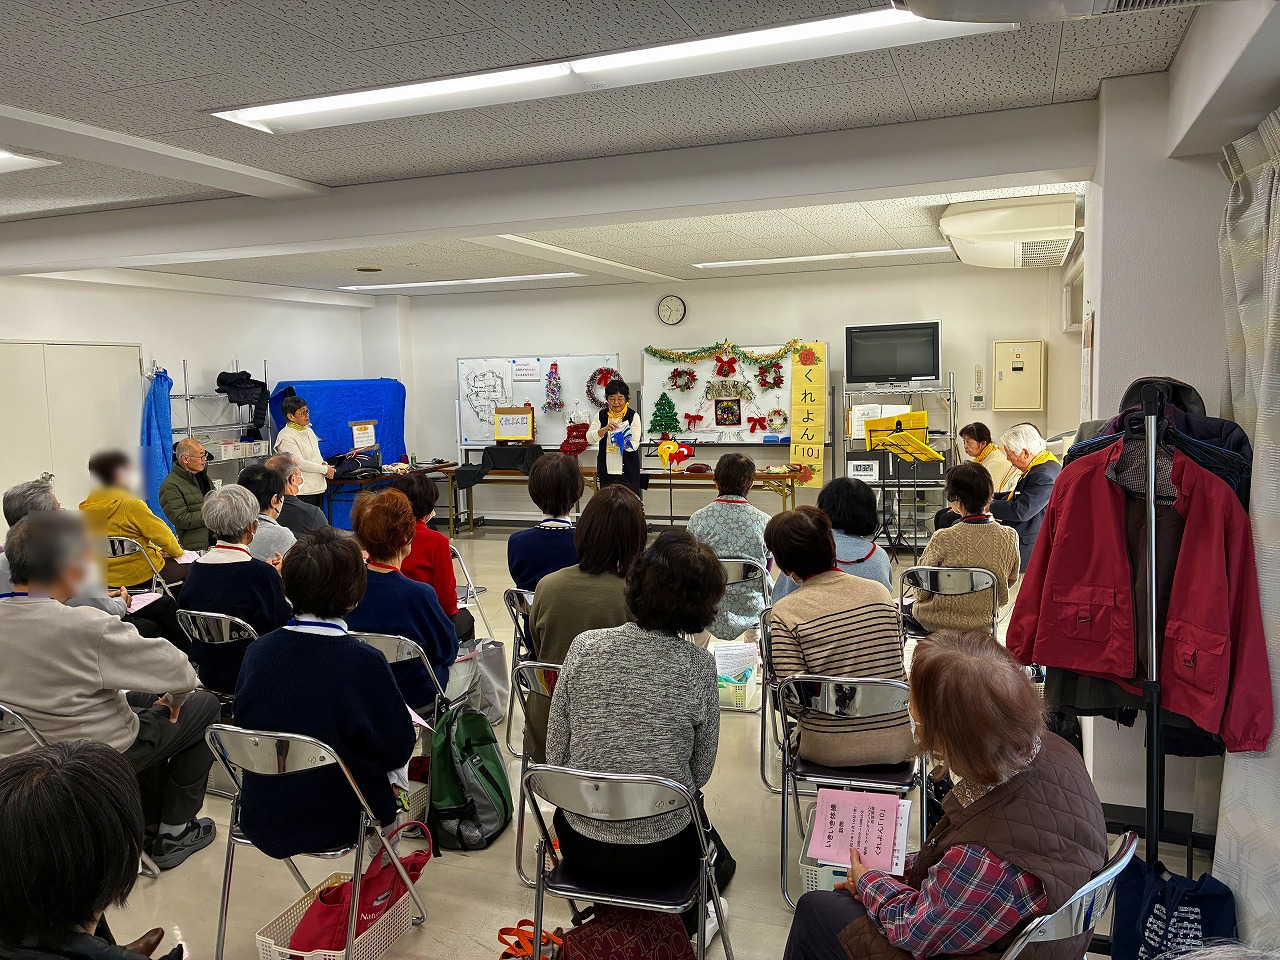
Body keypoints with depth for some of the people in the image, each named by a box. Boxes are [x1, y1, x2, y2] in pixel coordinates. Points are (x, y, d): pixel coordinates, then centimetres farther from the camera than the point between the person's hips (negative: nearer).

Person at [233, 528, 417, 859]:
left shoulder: (258, 651, -12)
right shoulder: (364, 662, -25)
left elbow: (243, 720, 6)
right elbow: (398, 750, -14)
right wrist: (411, 730, 9)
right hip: (336, 823, -4)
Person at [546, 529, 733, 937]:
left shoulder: (584, 647, -13)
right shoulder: (699, 666, -16)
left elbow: (555, 756, -4)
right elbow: (700, 773, -4)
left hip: (581, 850, 2)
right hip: (661, 855, -2)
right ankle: (680, 916, 23)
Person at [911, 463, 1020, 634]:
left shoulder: (943, 539, -28)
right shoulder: (1009, 537, -16)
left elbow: (921, 592, -15)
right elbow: (1011, 580, 3)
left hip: (939, 623, -4)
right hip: (984, 623, 4)